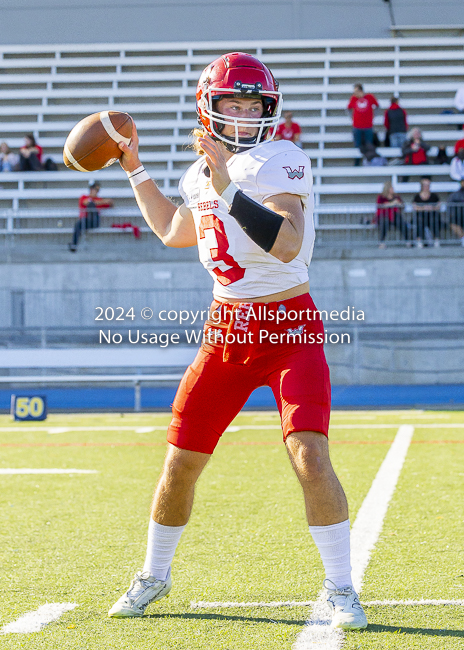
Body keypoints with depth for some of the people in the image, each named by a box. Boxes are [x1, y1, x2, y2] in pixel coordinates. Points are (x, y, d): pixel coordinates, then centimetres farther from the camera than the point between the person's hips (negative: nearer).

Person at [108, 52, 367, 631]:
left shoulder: (282, 161, -13)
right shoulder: (201, 173, 8)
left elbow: (286, 244, -30)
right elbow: (173, 232, 29)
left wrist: (229, 186, -34)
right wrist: (134, 169, 28)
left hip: (290, 329, -5)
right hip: (226, 331, 6)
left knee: (310, 457, -20)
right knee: (180, 462, 7)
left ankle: (340, 589, -5)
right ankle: (154, 576, 29)